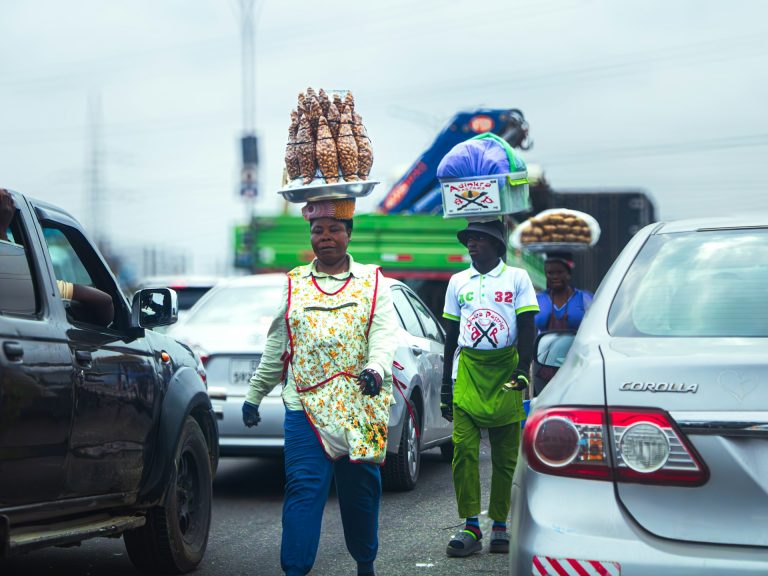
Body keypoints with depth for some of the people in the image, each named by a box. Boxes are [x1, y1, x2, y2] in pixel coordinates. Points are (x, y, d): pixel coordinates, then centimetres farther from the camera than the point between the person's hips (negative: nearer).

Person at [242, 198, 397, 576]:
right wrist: (253, 396, 18)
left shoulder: (372, 282, 9)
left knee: (361, 489, 7)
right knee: (303, 489, -9)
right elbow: (275, 347, 17)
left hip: (362, 405, 0)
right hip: (305, 406, 0)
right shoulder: (293, 284, 13)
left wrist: (377, 368, -25)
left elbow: (384, 336, -4)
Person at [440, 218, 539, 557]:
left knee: (505, 455, 2)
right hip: (468, 370, 2)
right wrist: (446, 383, 13)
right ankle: (470, 527, -7)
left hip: (505, 372, -2)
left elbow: (527, 329, 1)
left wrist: (522, 371, -12)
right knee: (463, 450, -9)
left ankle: (500, 526, 10)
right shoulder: (458, 282, 14)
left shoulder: (517, 278, 5)